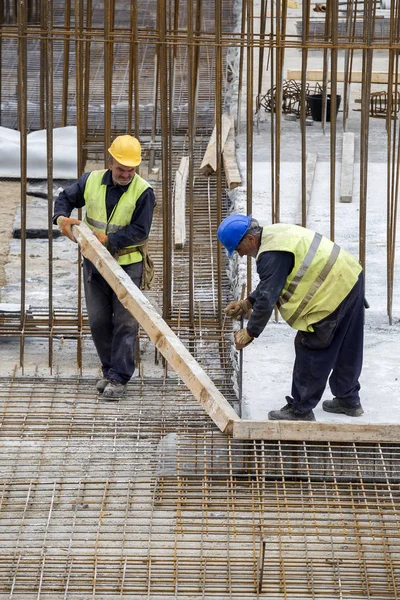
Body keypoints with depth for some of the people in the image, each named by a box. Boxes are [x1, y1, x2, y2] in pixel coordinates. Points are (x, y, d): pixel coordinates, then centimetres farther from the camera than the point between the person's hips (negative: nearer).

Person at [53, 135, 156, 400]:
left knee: (125, 323, -4)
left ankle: (119, 378, 0)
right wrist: (62, 217, -9)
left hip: (127, 265, -4)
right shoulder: (92, 181, -1)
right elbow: (66, 198, 13)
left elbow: (140, 231, -18)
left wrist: (107, 240, -24)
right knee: (98, 321, 9)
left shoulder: (143, 192, -13)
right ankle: (109, 370, 23)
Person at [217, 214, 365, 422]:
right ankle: (348, 399, 35)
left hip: (333, 294, -10)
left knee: (310, 353, 0)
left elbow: (267, 298, -19)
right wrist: (247, 303, 16)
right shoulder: (274, 234, 11)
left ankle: (300, 410, 9)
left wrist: (250, 332, -9)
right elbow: (270, 284, 21)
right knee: (346, 349, 21)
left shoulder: (272, 255, -21)